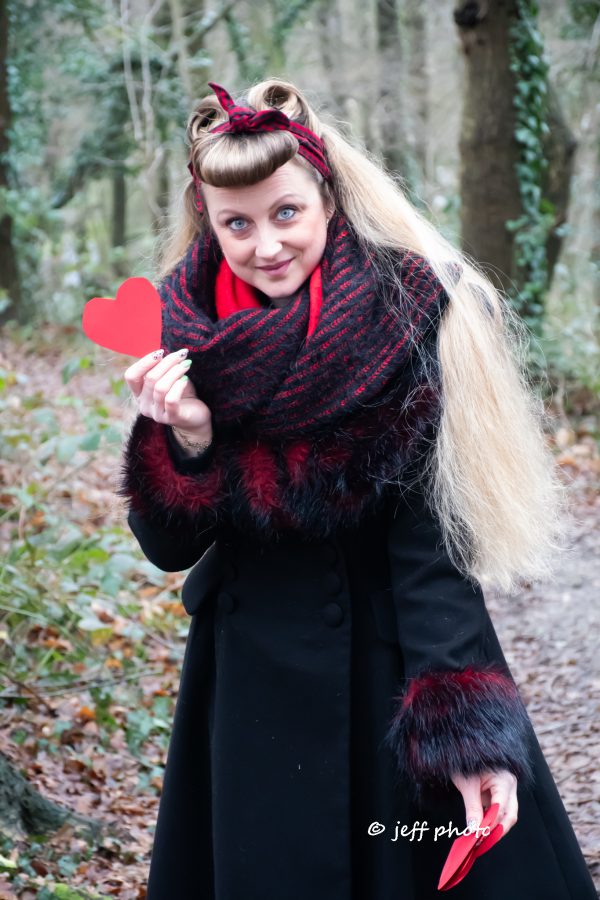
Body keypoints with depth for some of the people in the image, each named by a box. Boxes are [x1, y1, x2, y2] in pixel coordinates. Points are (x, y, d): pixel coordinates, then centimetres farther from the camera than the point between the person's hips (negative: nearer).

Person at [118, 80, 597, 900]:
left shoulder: (398, 318, -16)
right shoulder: (189, 335, -7)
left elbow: (432, 532, -20)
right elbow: (169, 550, -4)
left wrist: (467, 725, -27)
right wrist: (187, 441, -24)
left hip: (397, 660, -2)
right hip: (255, 674, 3)